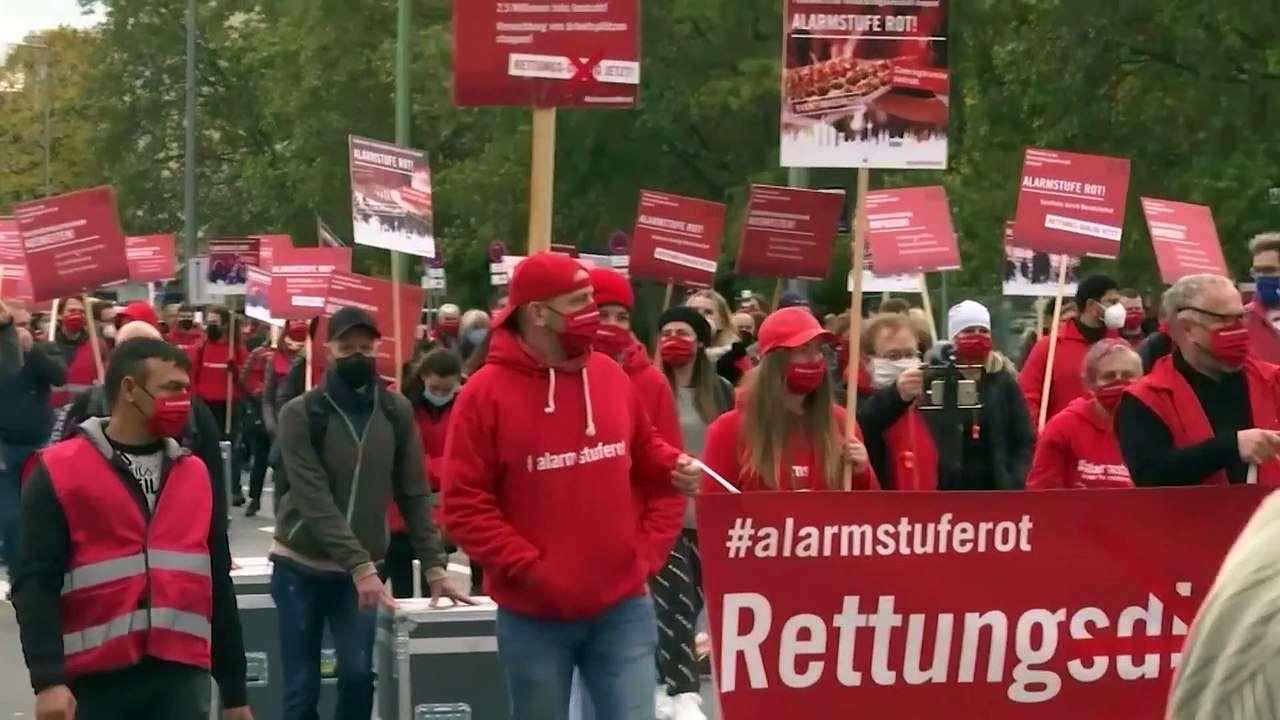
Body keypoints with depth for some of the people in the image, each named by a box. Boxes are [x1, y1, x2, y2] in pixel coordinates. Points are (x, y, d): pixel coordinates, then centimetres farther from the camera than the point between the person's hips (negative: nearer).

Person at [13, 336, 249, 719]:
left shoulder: (195, 474, 12)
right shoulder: (59, 471, -2)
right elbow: (36, 582, -8)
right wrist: (48, 678, -18)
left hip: (182, 676, 3)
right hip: (95, 679, -3)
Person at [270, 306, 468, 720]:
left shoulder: (396, 413, -1)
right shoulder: (300, 415, -11)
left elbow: (413, 495, 0)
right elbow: (314, 501, -19)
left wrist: (434, 564, -9)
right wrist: (359, 565, -28)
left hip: (362, 570, 2)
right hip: (301, 566, -2)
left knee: (358, 673, -8)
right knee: (301, 686, 2)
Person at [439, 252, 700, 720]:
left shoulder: (611, 375, 5)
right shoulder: (487, 393, -10)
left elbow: (642, 453, 20)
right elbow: (463, 505, -10)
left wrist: (673, 467, -4)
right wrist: (527, 567, -17)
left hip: (622, 605, 3)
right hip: (534, 614, -3)